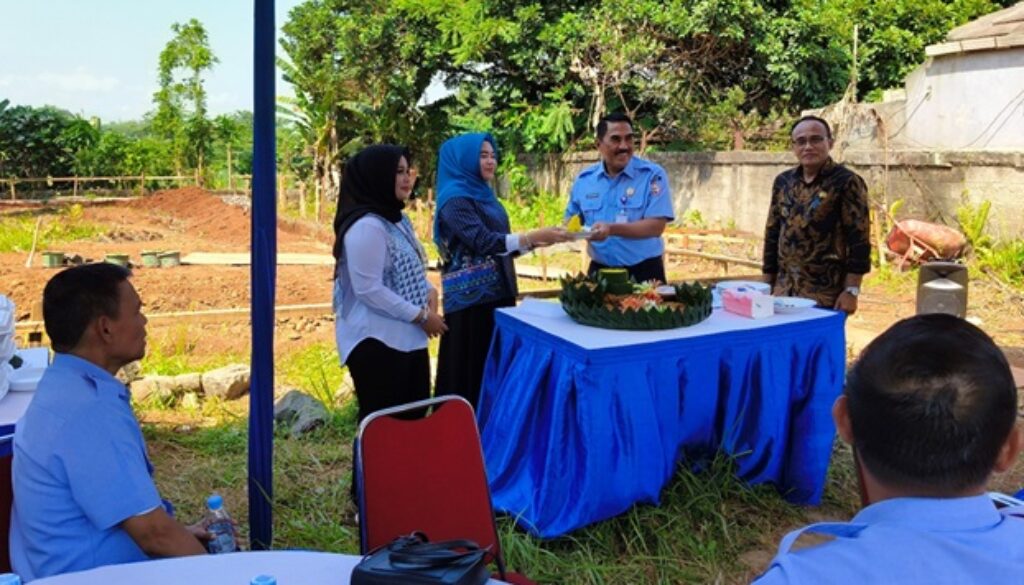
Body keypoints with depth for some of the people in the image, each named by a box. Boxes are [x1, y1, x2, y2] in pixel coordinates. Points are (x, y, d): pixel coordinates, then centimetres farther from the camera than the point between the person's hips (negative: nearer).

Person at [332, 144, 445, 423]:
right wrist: (421, 316, -17)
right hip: (376, 342, -9)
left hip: (406, 337, 10)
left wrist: (429, 292, 0)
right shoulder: (366, 227, -20)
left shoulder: (396, 219, 11)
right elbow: (369, 290, -23)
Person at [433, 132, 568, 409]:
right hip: (470, 298, -9)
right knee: (472, 368, -2)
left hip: (496, 292, 9)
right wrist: (535, 236, -28)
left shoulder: (482, 194, 15)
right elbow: (483, 242, -24)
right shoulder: (455, 199, -12)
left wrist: (539, 240, 7)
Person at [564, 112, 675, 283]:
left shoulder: (653, 175, -8)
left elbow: (656, 226, -16)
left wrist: (612, 229, -27)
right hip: (600, 270, 3)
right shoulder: (584, 179, 5)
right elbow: (572, 219, 16)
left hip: (644, 271, -3)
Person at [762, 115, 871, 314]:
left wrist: (852, 290, -15)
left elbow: (859, 240, -10)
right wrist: (768, 284, 11)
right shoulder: (783, 182, 10)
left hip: (826, 295, -5)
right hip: (784, 292, 5)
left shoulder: (847, 182, -6)